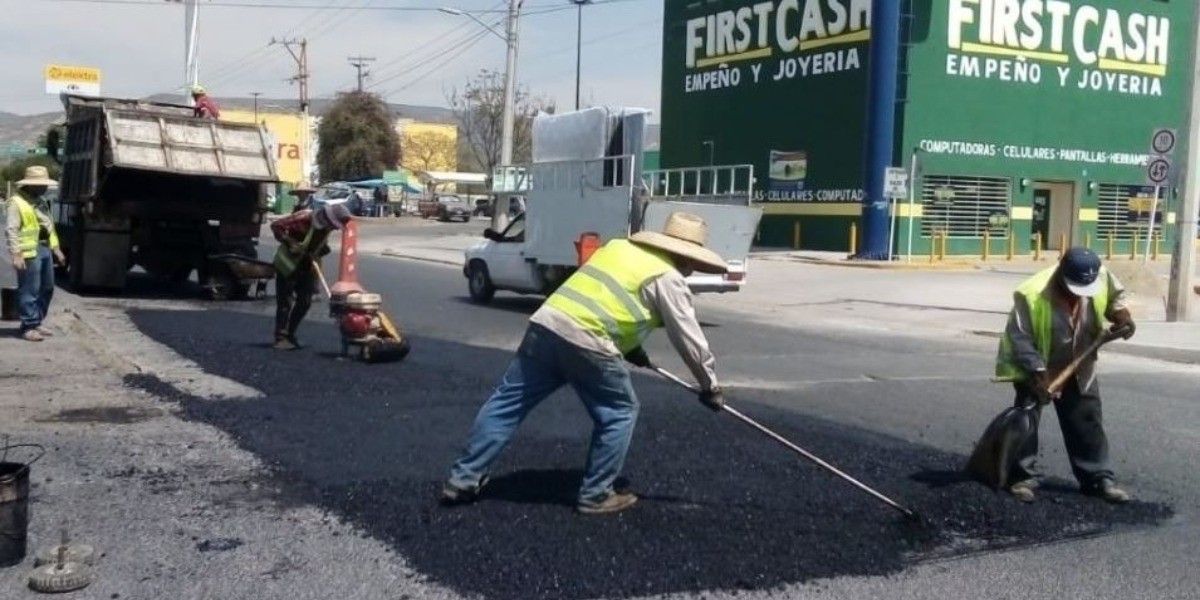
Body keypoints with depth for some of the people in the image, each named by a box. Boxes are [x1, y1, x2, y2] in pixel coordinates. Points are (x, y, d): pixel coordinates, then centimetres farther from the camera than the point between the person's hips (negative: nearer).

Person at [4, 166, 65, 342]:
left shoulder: (39, 202, 18)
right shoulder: (17, 202, -10)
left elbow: (49, 226, 24)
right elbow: (11, 230, -15)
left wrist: (55, 248, 20)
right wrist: (16, 254, -20)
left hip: (45, 250, 9)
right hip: (29, 252, -9)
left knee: (47, 288, 13)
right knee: (30, 291, -5)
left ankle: (37, 322, 24)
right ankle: (28, 327, 1)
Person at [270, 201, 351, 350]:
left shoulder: (326, 227, -3)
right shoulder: (304, 218, -25)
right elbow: (276, 226, -22)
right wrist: (290, 242, -27)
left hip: (306, 266, 7)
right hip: (288, 263, -7)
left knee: (305, 302, 5)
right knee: (285, 301, -7)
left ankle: (289, 335, 15)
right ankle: (280, 338, -4)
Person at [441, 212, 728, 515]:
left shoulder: (618, 246, 26)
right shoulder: (669, 278, 6)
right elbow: (690, 339, 9)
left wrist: (630, 347, 37)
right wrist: (710, 386, 21)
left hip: (546, 323, 7)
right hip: (586, 343, -7)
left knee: (508, 402, 12)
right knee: (619, 413, 12)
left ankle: (463, 478, 16)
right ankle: (595, 495, 17)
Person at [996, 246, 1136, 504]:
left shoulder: (1101, 278, -18)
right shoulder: (1032, 294, -32)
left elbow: (1115, 295, 7)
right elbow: (1019, 338, -26)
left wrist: (1121, 314, -14)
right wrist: (1038, 372, -31)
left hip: (1078, 370, 4)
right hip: (1033, 369, -4)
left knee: (1087, 423, 8)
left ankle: (1099, 478, 18)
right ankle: (1023, 478, 6)